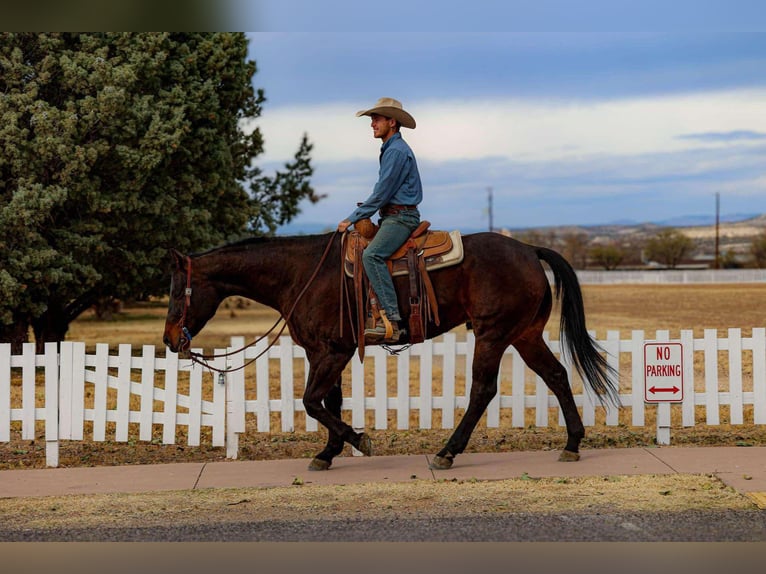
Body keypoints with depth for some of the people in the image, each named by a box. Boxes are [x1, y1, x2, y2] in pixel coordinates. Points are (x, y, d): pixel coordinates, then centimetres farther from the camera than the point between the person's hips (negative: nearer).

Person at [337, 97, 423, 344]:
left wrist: (353, 219, -12)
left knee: (372, 254, -29)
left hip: (401, 217, -11)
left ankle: (390, 320, -36)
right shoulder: (390, 149, 20)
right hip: (391, 216, 11)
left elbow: (382, 194, -17)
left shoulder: (397, 151, -13)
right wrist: (358, 216, 16)